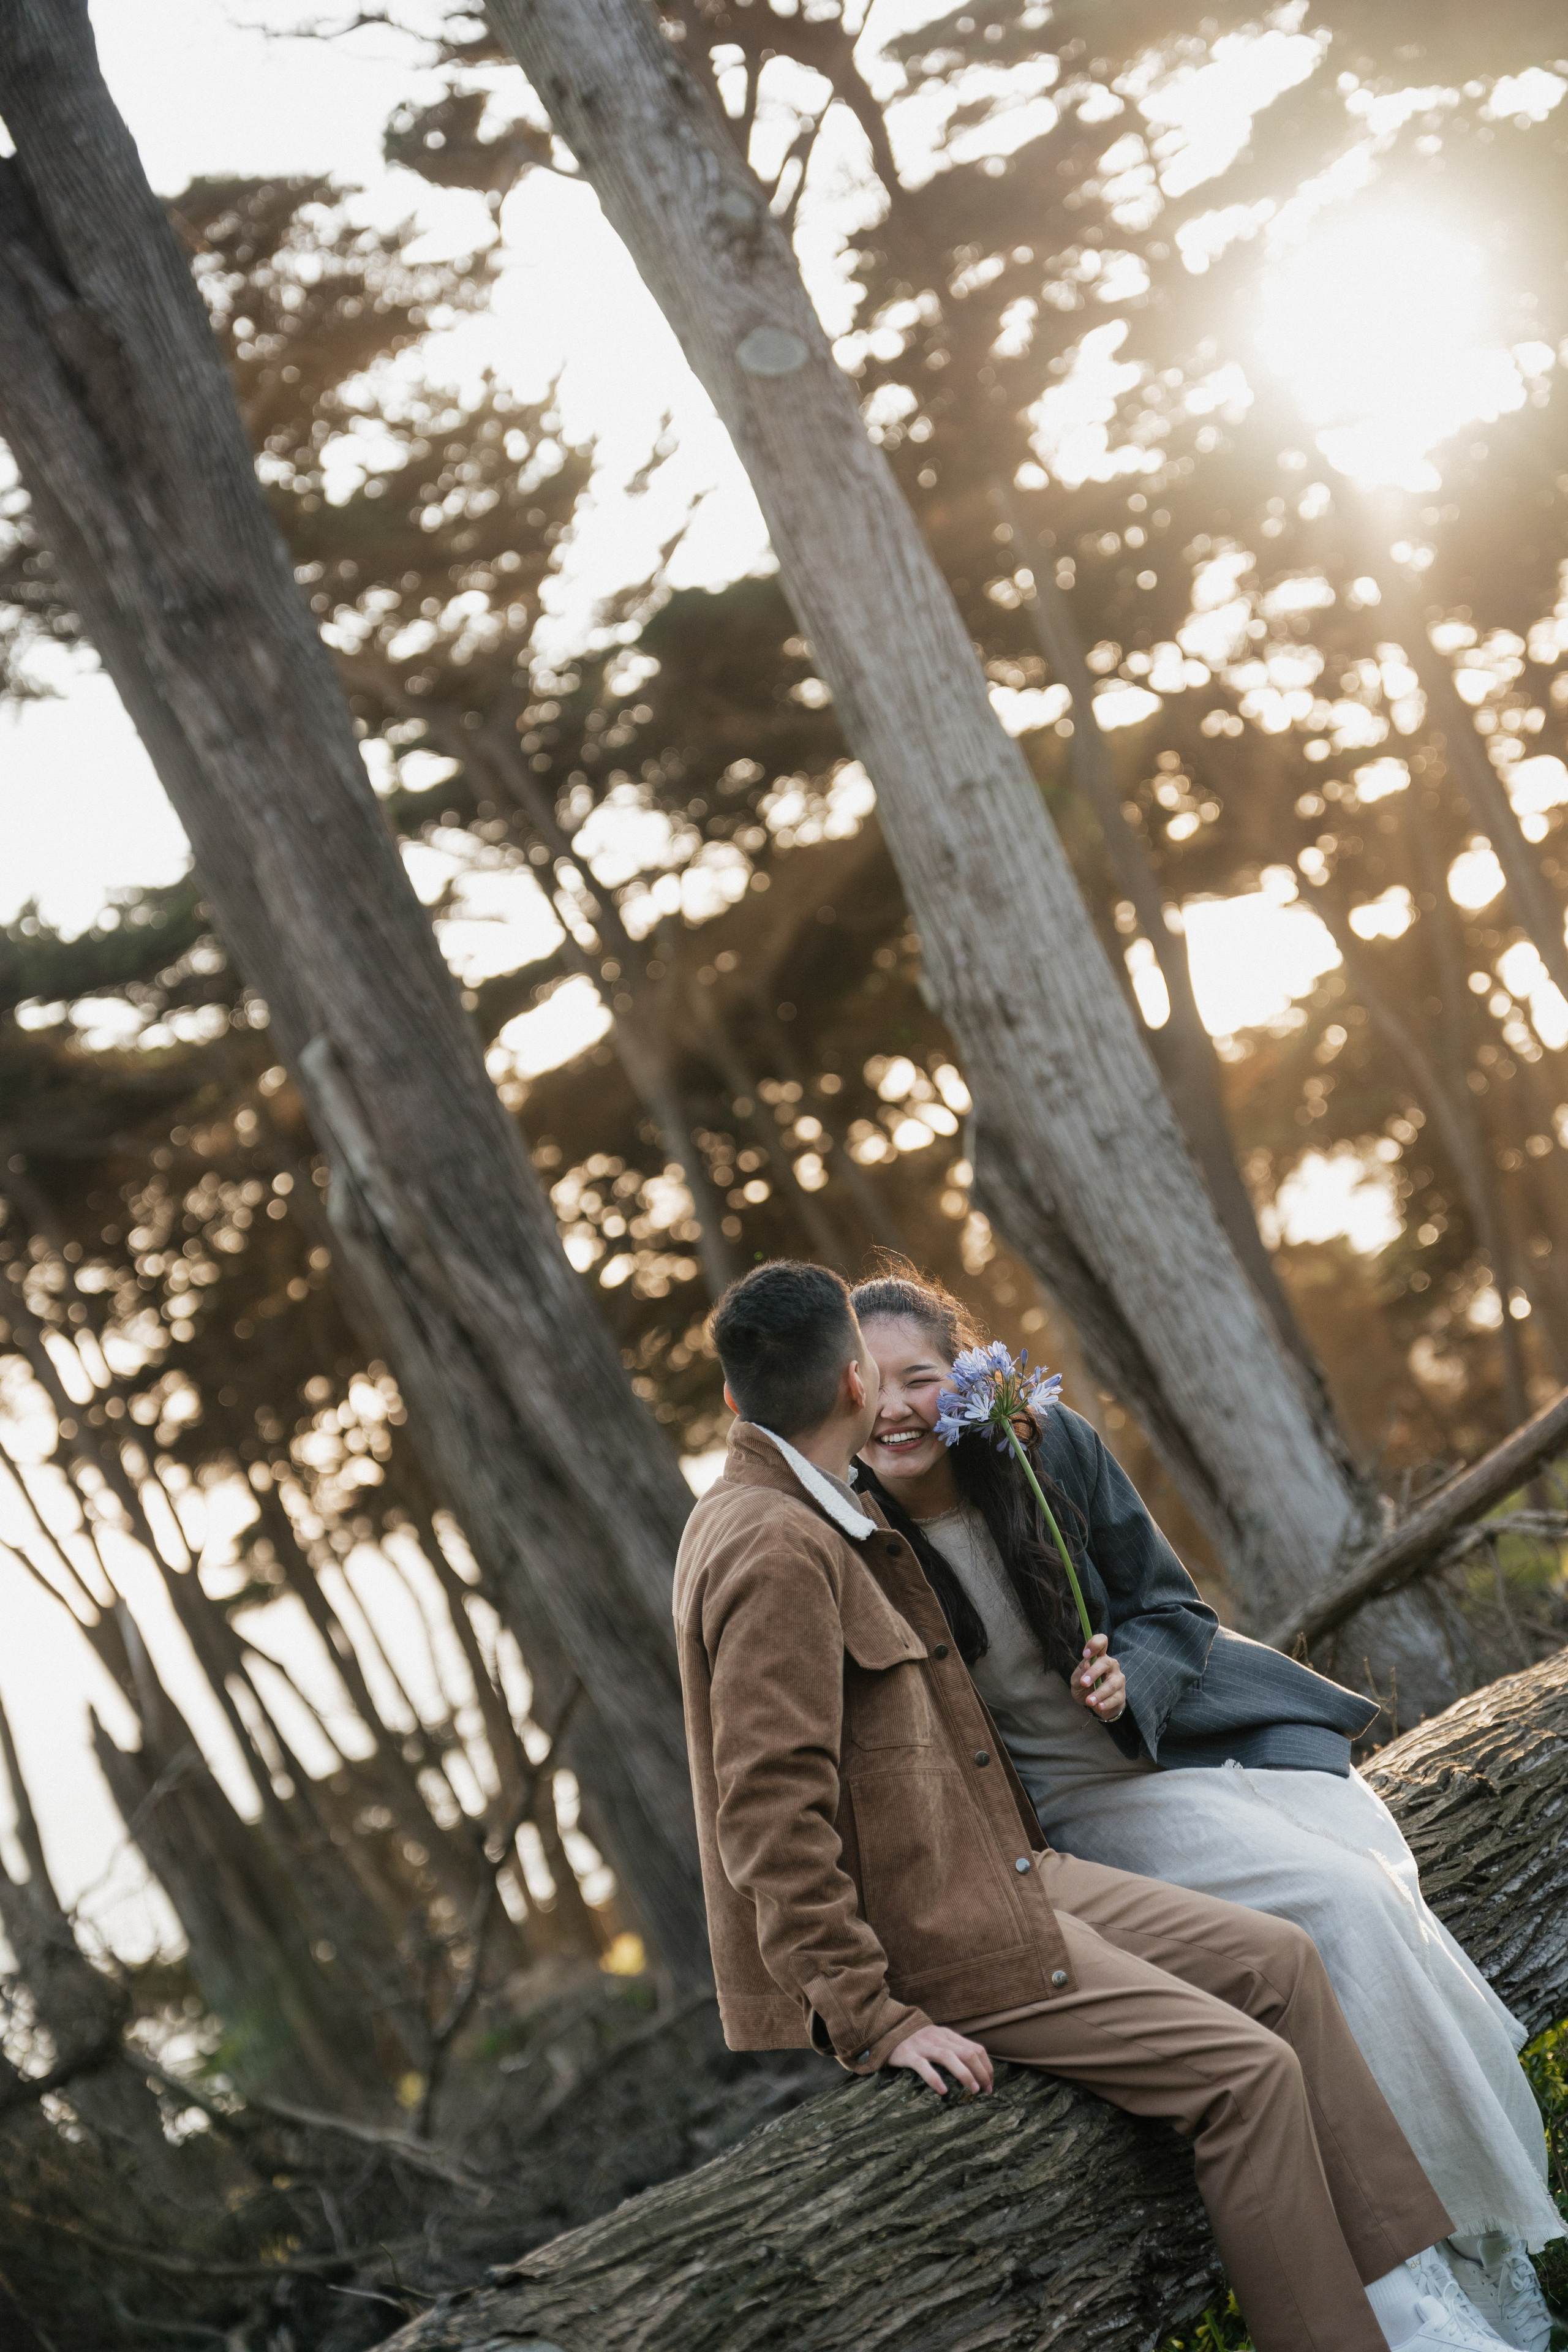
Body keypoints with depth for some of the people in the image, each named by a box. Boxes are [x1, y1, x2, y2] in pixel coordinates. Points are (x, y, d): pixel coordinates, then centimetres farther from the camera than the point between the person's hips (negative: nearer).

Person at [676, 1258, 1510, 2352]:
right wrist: (876, 2022, -25)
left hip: (992, 1875, 11)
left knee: (1277, 1961, 6)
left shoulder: (818, 1520, 11)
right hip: (920, 1942, -11)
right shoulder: (774, 1550, -22)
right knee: (1246, 2069, -14)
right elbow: (772, 1817, -26)